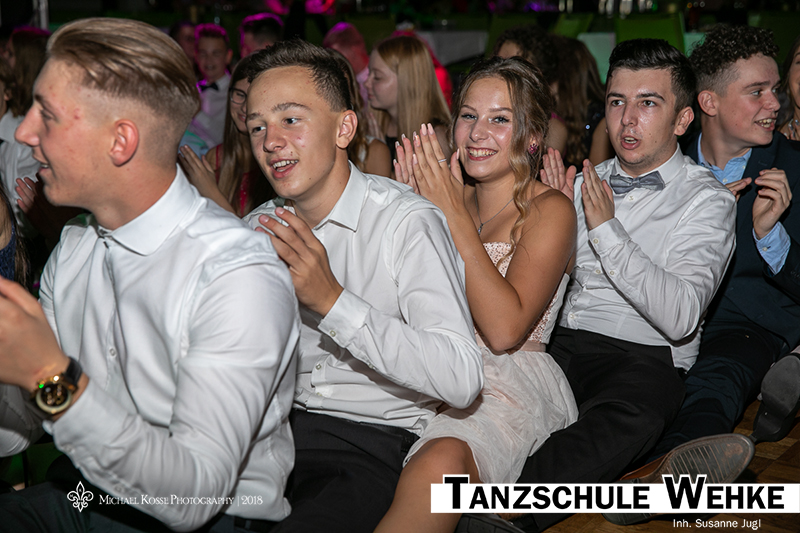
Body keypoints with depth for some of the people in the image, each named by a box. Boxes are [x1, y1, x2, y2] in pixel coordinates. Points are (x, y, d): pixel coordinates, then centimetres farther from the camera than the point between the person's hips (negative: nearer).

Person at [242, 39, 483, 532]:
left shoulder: (407, 222, -13)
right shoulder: (261, 228, 7)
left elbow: (462, 381, -24)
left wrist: (332, 300, -28)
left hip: (375, 441, -5)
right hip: (281, 424, 5)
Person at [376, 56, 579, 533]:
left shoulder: (549, 210, -1)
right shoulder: (450, 194, 16)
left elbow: (504, 330, -15)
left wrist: (455, 216, -13)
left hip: (510, 384, -5)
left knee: (440, 462, -38)